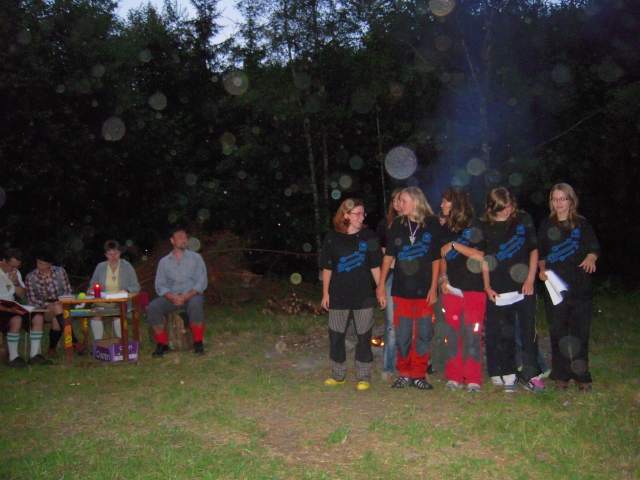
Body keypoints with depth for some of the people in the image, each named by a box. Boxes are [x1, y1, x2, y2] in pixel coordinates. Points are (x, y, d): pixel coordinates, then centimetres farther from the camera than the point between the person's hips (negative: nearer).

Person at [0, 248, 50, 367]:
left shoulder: (15, 272, 10)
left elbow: (22, 295, 11)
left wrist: (16, 283, -8)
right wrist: (10, 309, -31)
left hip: (13, 308, 7)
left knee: (38, 318, -12)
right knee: (16, 320, -34)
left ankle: (34, 355, -7)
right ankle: (13, 358, -20)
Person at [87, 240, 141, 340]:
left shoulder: (127, 267, 8)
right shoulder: (100, 267, 14)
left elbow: (136, 287, 6)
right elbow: (93, 284, 24)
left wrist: (126, 291, -14)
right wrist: (91, 289, 0)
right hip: (103, 301, 2)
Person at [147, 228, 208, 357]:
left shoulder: (195, 258, 8)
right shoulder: (164, 262, 12)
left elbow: (201, 282, -1)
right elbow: (160, 285, 4)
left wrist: (186, 297, -17)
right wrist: (172, 297, -17)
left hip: (192, 296, -2)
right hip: (171, 297, 2)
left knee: (195, 304, -37)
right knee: (152, 306, -25)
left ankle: (198, 342, -19)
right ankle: (162, 343, -12)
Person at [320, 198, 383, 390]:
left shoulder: (368, 236, 1)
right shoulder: (332, 238, 1)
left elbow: (375, 266, 4)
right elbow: (327, 268, 5)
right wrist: (325, 293, 3)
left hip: (363, 295, -1)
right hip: (338, 295, 1)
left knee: (364, 337, 3)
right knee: (336, 336, 6)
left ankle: (363, 377, 16)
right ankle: (338, 375, 22)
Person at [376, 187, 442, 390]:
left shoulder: (432, 224, -1)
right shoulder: (398, 224, 4)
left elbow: (436, 258, 1)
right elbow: (388, 256, 6)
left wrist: (433, 287, -3)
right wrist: (381, 285, 2)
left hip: (424, 289, -1)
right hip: (401, 289, 1)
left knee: (424, 334, 5)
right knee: (402, 335, 5)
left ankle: (419, 375, 17)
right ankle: (404, 373, 19)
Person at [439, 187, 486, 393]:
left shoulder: (475, 225, -1)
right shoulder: (447, 228, 14)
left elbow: (479, 256, -11)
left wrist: (454, 245, -12)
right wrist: (443, 278, 5)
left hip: (473, 288, -5)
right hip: (451, 288, 5)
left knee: (473, 334, -4)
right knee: (452, 334, 6)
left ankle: (473, 379, 4)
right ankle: (454, 377, 14)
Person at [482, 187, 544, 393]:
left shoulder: (524, 220, 3)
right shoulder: (486, 228, 4)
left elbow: (534, 250, 5)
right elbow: (485, 260, 9)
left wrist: (530, 280, -2)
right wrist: (487, 287, 2)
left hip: (523, 286, -1)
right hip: (498, 289, 1)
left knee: (528, 330, 0)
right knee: (504, 333, 7)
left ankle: (531, 374, 8)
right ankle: (509, 374, 16)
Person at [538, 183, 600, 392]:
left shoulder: (582, 224, 7)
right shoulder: (546, 226, 10)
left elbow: (594, 248, 1)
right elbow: (540, 255, 16)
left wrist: (590, 259, -21)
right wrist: (542, 270, -1)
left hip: (580, 288, -1)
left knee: (580, 333, 1)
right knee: (558, 333, 3)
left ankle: (582, 376, 12)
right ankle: (561, 376, 13)